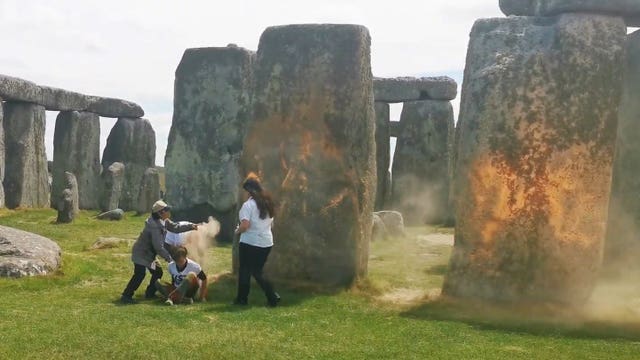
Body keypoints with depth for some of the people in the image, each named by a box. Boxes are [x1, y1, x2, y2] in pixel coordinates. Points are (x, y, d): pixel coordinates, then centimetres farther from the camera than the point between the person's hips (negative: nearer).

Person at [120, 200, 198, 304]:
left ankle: (150, 294, 26)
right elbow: (158, 247, -27)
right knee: (140, 274, -20)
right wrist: (169, 258, -20)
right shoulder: (155, 226, -28)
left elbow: (175, 228, 13)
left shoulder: (163, 221, 2)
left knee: (158, 272, 13)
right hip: (141, 253, -10)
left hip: (149, 254, 10)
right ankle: (126, 296, -17)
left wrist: (190, 226, 2)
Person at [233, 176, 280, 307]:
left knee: (245, 271, 7)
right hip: (266, 242, 7)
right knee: (257, 272, 15)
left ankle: (242, 298, 10)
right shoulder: (268, 204, 9)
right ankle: (272, 297, 4)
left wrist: (237, 231, -4)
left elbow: (245, 225, -23)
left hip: (250, 242, -7)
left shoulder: (248, 205, -14)